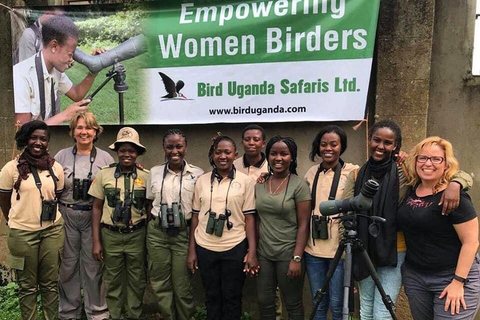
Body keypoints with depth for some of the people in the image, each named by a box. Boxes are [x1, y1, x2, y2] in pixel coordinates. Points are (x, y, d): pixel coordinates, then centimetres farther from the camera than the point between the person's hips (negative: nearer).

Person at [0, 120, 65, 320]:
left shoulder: (56, 168, 1)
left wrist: (50, 218, 9)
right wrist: (18, 221, 9)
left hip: (52, 231, 2)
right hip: (22, 233, -2)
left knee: (50, 283, 13)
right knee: (27, 285, 12)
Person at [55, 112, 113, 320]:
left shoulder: (105, 158, 0)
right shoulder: (62, 156, 2)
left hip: (94, 217, -1)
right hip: (67, 216, 1)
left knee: (93, 264, 7)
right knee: (68, 264, 10)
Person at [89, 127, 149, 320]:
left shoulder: (145, 177, -4)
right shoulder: (104, 174, -3)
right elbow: (97, 208, 1)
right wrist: (96, 241, -1)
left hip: (136, 235, 0)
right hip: (110, 235, 0)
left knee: (136, 279, 12)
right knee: (112, 279, 14)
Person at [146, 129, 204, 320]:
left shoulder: (197, 174, -3)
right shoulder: (154, 172, 5)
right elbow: (149, 204, 11)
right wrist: (152, 229, 5)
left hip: (184, 233, -2)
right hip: (157, 233, 3)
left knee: (183, 285, 7)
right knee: (160, 283, 13)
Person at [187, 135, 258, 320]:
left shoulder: (246, 181, -3)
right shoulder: (202, 181, 3)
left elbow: (249, 218, -3)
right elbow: (195, 217, 7)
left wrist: (252, 252, -8)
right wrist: (192, 250, 5)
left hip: (235, 248, -2)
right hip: (205, 248, 2)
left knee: (232, 297, 11)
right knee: (211, 296, 16)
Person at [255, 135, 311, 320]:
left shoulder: (299, 185, -10)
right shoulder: (259, 183, 3)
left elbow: (303, 225, -11)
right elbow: (257, 219, 8)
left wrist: (297, 258, -15)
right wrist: (252, 251, 5)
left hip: (288, 254, -4)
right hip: (263, 254, 4)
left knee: (293, 304, 12)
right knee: (264, 302, 13)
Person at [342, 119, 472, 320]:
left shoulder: (406, 173, -7)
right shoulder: (356, 176, 1)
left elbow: (464, 176, -7)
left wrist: (454, 184, -29)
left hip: (394, 253, -3)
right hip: (364, 253, 3)